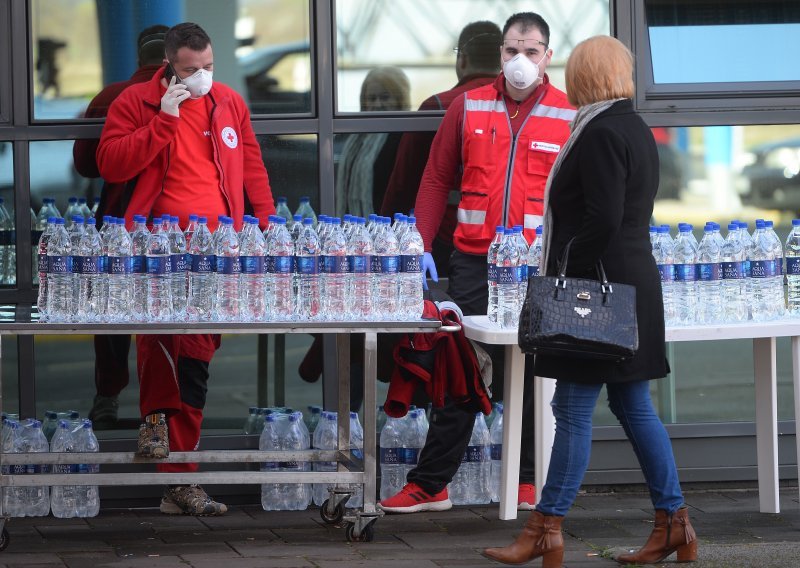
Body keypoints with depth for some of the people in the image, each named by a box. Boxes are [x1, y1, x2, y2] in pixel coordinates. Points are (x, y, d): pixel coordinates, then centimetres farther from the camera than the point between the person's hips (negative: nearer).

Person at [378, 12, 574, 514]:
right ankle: (430, 485, 6)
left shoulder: (569, 116, 2)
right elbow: (438, 179, 9)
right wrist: (422, 246, 2)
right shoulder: (469, 107, 6)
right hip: (474, 261, 1)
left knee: (531, 376, 6)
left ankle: (529, 482, 15)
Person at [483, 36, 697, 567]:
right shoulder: (636, 130, 14)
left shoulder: (601, 134, -15)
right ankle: (674, 525, 14)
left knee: (573, 408, -6)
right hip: (634, 282, 10)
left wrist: (564, 274, -16)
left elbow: (602, 220, -23)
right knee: (634, 406, 12)